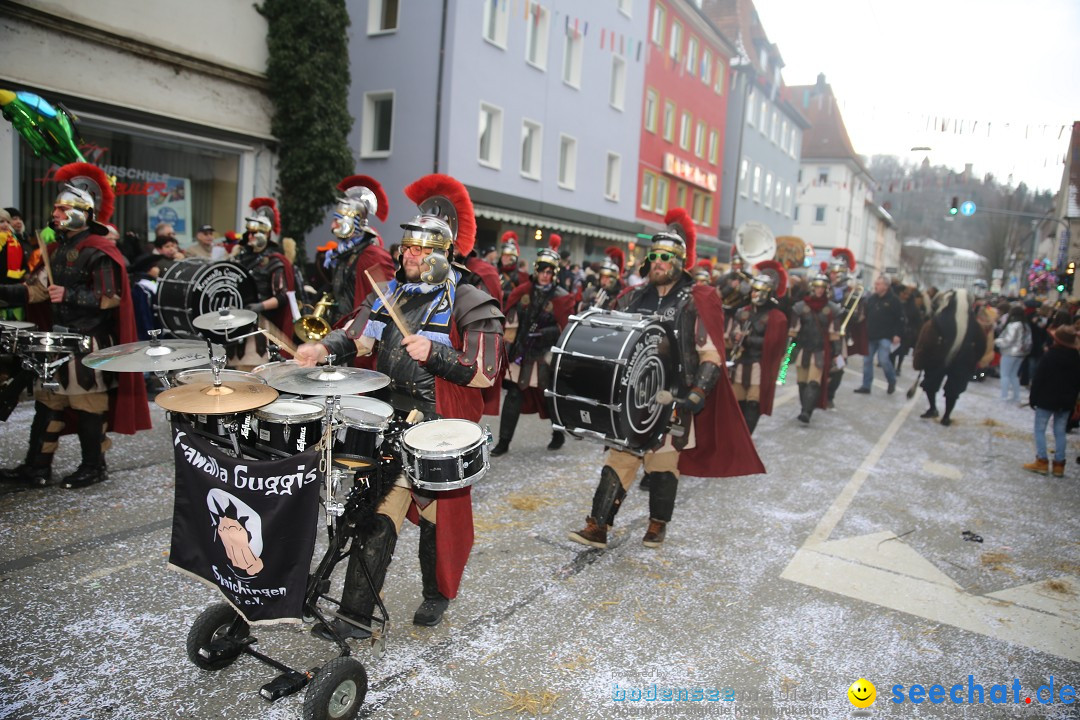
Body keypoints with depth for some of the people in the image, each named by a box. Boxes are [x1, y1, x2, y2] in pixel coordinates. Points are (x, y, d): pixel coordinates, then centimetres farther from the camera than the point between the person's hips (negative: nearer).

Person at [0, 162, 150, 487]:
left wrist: (70, 296, -23)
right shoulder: (58, 248, 13)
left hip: (90, 343, -9)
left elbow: (110, 298, -19)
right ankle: (37, 466, 21)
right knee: (47, 402, 12)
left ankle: (94, 467, 13)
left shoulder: (99, 252, -14)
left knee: (88, 406, 0)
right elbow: (41, 289, 15)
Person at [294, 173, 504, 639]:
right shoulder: (388, 295, 10)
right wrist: (323, 348, -11)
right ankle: (355, 616, 16)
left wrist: (434, 354, -26)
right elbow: (354, 337, 8)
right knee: (376, 514, 5)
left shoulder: (470, 305, -9)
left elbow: (485, 373, -14)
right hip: (388, 420, 5)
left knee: (438, 514, 11)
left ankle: (437, 594, 34)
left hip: (438, 432, -4)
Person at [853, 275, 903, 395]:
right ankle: (866, 386, 13)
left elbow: (900, 319, -7)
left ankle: (892, 381, 14)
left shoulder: (893, 300, -6)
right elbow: (865, 316, 12)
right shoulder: (871, 299, 8)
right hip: (871, 336, 5)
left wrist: (897, 334, -13)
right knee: (867, 360, 5)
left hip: (885, 336, -5)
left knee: (883, 360, -12)